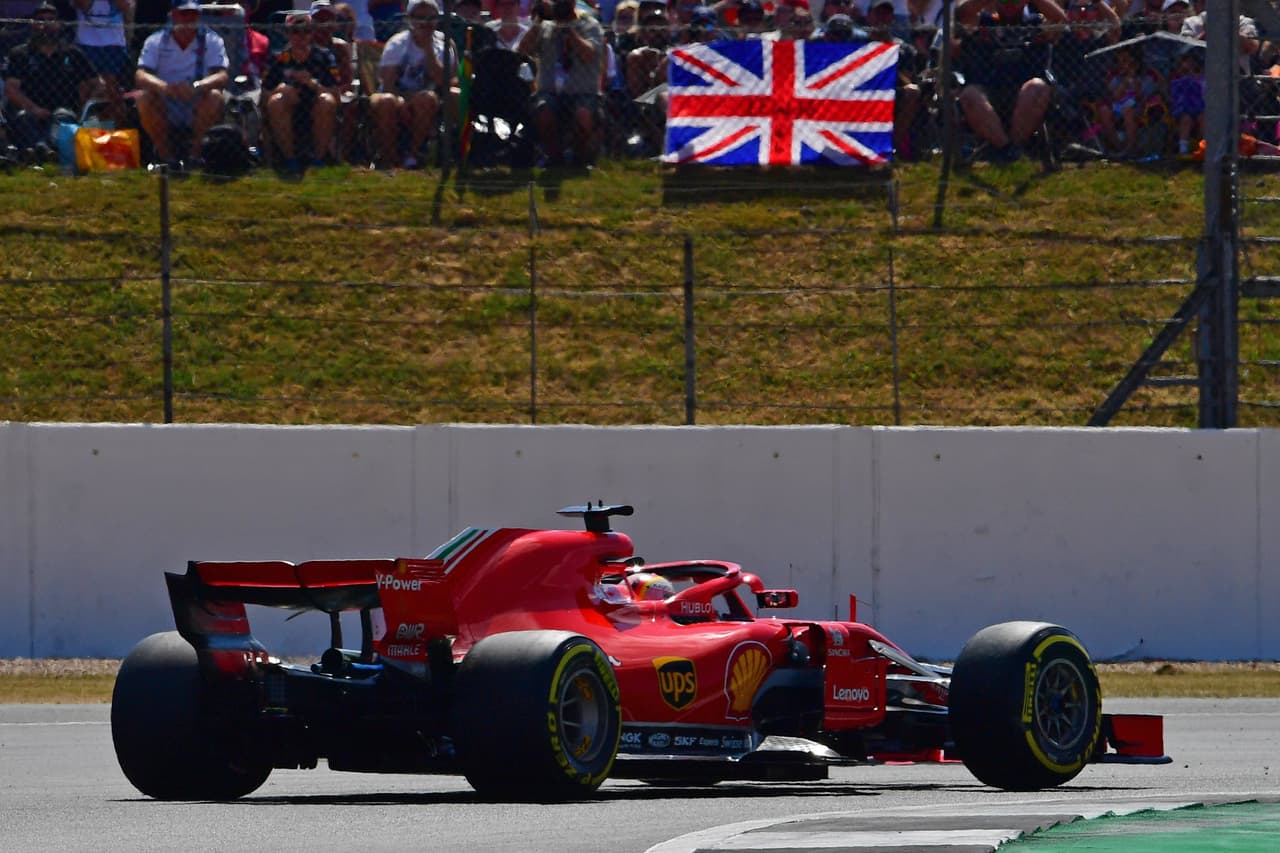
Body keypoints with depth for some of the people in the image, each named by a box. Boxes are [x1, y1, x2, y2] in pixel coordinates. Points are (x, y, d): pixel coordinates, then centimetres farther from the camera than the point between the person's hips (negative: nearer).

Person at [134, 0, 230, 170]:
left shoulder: (211, 41, 0)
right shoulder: (156, 41, 1)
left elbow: (222, 76, -16)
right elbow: (140, 76, -15)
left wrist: (196, 86, -39)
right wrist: (164, 87, -38)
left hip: (198, 114, 0)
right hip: (165, 114, 0)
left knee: (215, 96, -30)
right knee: (143, 97, -28)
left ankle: (195, 155, -18)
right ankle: (167, 156, -18)